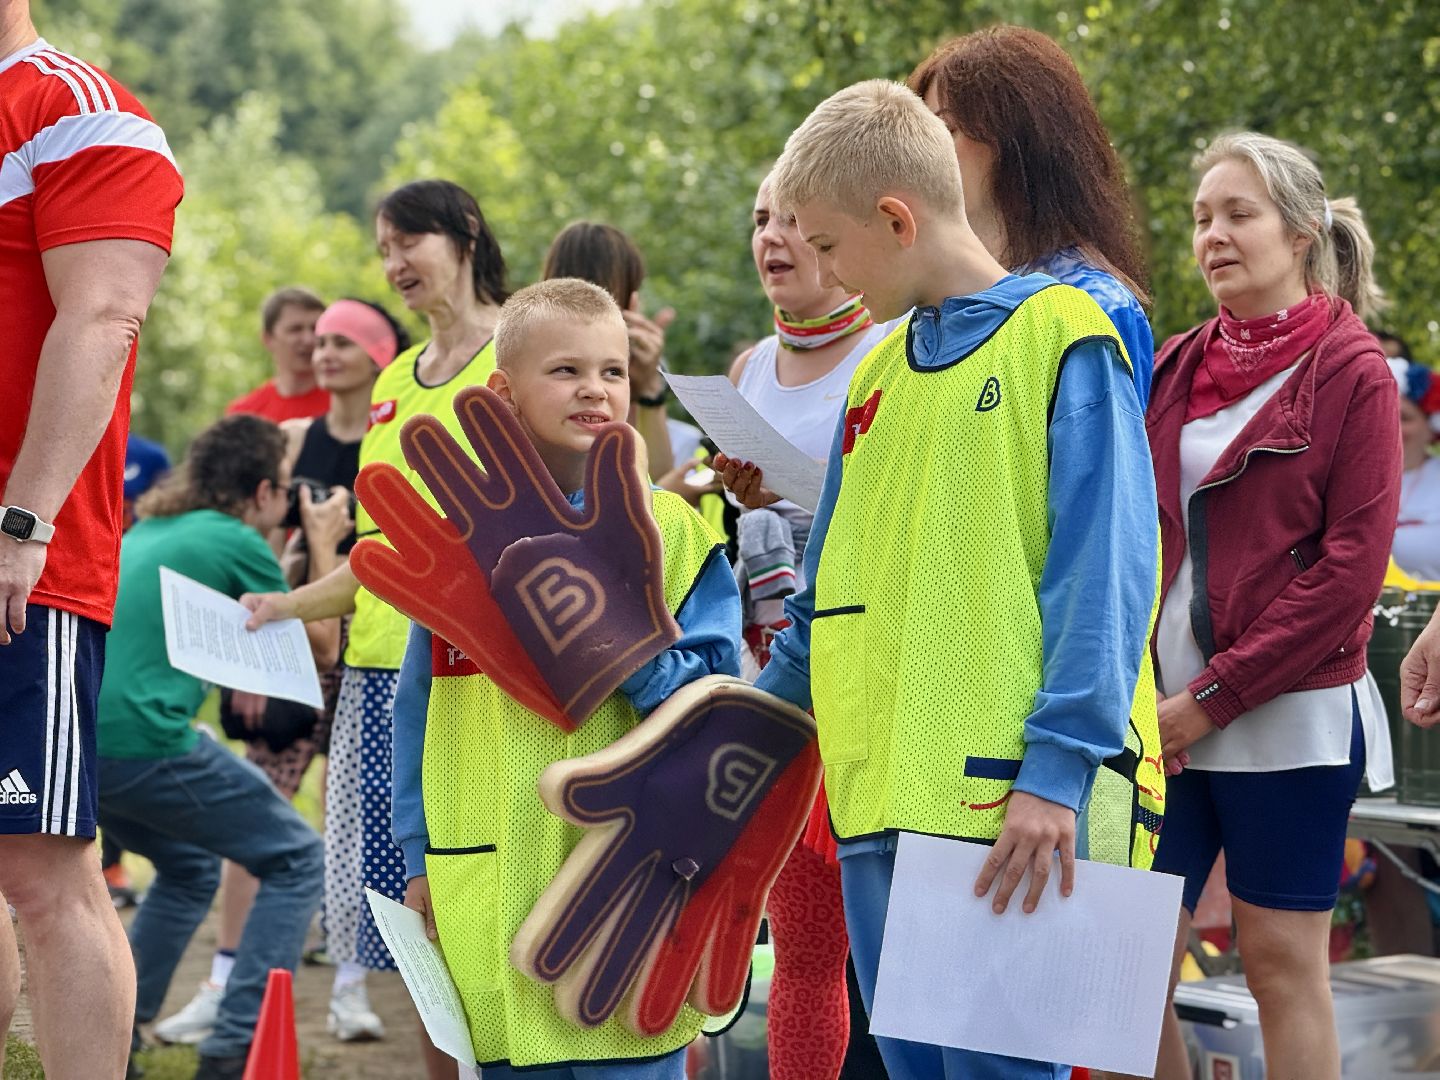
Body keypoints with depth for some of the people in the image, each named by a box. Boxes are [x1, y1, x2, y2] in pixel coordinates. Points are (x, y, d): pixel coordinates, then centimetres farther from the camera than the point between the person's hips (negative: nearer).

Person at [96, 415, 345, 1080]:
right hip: (140, 739, -8)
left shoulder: (146, 532, 21)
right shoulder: (237, 543, -2)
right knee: (297, 862, 5)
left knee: (190, 868, 30)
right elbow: (321, 648, 8)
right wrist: (324, 547, 20)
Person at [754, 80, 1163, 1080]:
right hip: (879, 802, 7)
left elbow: (1102, 571, -12)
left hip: (1012, 802, -7)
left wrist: (1058, 768, -19)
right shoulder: (880, 373, 18)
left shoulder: (1061, 335, -4)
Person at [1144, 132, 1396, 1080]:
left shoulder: (1351, 371, -3)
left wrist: (1216, 695, -13)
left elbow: (1353, 565, -10)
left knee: (1282, 959, 1)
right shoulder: (1175, 370, 12)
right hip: (1165, 717, 5)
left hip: (1289, 717, -5)